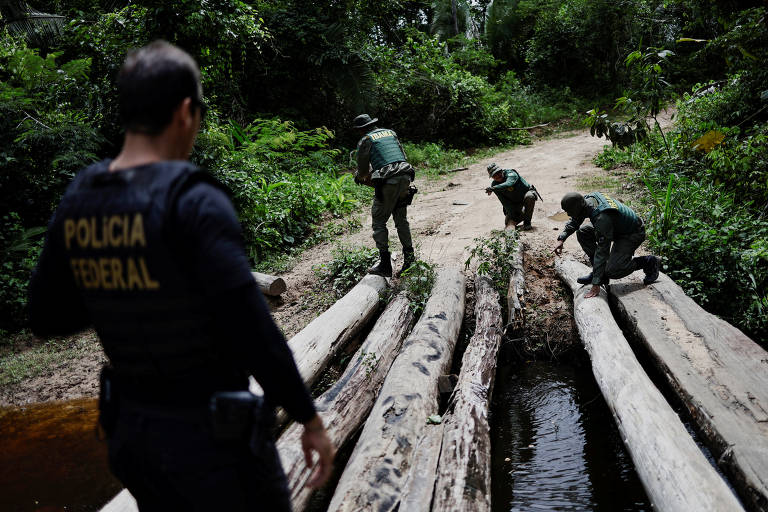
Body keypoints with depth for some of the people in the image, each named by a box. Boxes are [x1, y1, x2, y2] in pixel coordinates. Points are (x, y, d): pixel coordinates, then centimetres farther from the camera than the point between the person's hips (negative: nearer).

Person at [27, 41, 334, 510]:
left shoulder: (77, 203, -1)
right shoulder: (195, 201, -22)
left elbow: (47, 317, 8)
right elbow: (250, 328, -25)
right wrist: (311, 419, -15)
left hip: (131, 431, 6)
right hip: (210, 437, -6)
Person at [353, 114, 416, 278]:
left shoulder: (365, 141, 5)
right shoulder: (390, 132, 22)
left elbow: (363, 170, 5)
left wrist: (359, 176, 28)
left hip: (388, 182, -6)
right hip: (405, 178, 6)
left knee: (379, 221, 5)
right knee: (401, 219, 18)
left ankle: (385, 265, 2)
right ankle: (409, 259, 18)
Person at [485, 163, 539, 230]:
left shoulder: (510, 173, -28)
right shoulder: (494, 185, -15)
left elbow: (508, 184, -52)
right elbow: (505, 203, -19)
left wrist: (493, 188, -59)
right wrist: (512, 215, -27)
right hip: (515, 203, 4)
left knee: (529, 196, -39)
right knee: (509, 223, -9)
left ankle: (527, 222, -23)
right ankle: (522, 213, 22)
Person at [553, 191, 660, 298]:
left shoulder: (602, 218, -38)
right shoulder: (588, 198, -13)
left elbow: (602, 251, -36)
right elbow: (574, 221, 9)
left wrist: (596, 285, -34)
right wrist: (561, 239, -4)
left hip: (633, 234, -9)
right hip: (617, 229, 9)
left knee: (611, 271, -19)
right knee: (582, 233, -4)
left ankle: (648, 262, 2)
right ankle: (597, 272, 4)